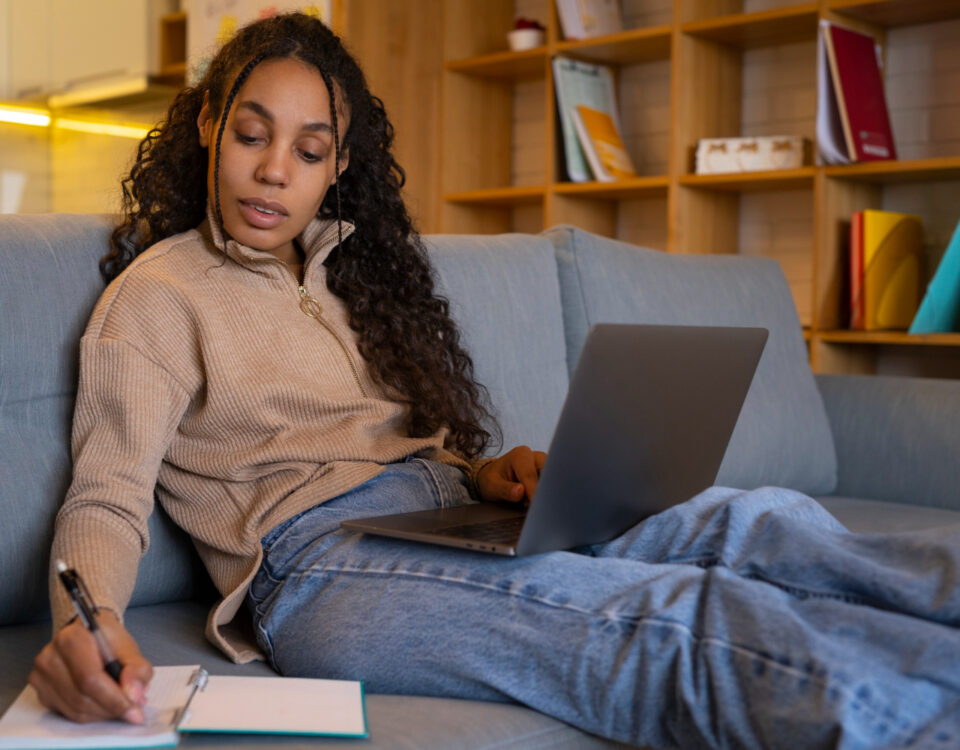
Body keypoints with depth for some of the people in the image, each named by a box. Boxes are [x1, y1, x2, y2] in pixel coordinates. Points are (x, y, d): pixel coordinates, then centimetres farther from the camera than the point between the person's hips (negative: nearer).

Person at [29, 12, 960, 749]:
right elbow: (108, 499, -4)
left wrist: (482, 476, 3)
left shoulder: (350, 267, 25)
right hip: (319, 560, -6)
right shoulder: (158, 293, 6)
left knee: (749, 519, -21)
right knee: (684, 617, -33)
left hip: (449, 526, 7)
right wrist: (86, 621, -27)